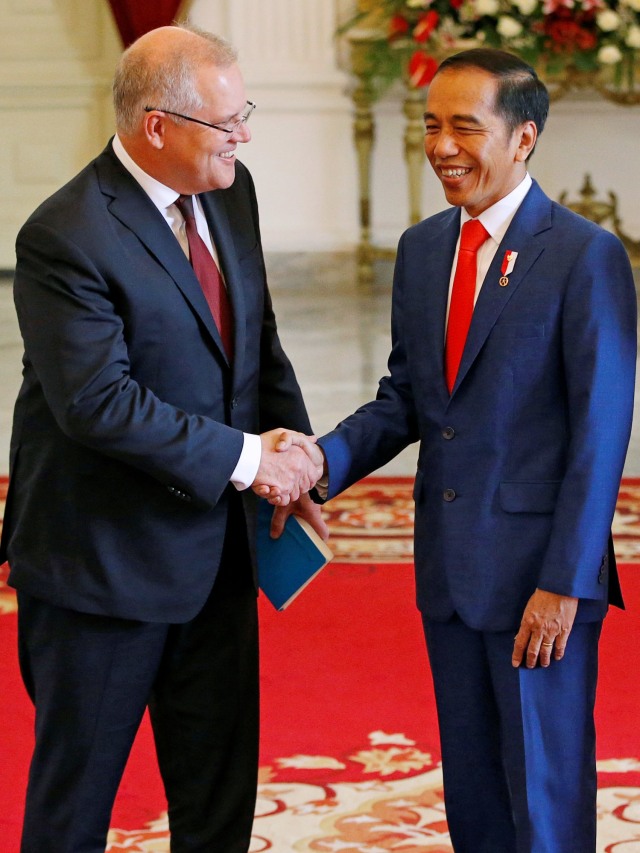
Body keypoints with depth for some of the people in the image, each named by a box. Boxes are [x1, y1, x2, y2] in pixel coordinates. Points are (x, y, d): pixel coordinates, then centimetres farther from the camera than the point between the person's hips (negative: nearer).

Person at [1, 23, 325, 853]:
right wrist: (243, 458, -21)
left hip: (217, 549, 7)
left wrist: (293, 452, -1)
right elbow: (98, 403, -25)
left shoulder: (230, 193, 3)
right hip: (105, 559, -7)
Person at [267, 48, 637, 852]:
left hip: (539, 572, -6)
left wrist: (565, 582, -17)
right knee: (469, 783, 15)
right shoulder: (420, 248, 9)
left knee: (545, 786, 4)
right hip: (449, 567, 6)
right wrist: (325, 463, -7)